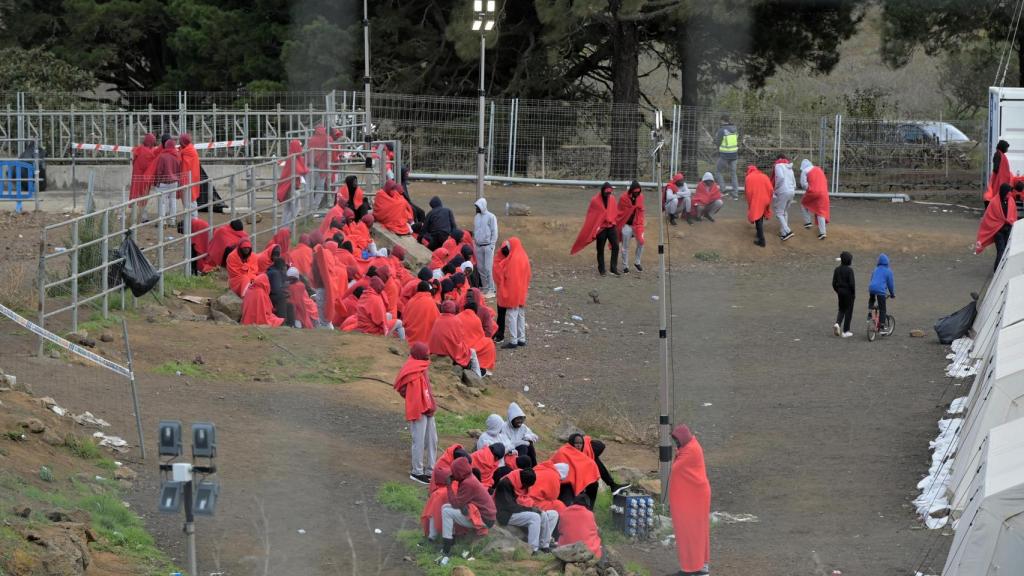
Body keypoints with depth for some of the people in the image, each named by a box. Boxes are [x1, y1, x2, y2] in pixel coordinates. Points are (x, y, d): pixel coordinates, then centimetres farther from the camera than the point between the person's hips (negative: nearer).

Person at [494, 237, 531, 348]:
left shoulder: (512, 259, -19)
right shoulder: (524, 257, 7)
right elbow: (528, 274, 13)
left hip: (512, 292, -8)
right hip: (522, 293, 8)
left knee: (511, 315, -4)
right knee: (521, 315, 15)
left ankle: (513, 341, -5)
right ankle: (521, 339, 19)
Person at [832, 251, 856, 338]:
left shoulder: (837, 269, 1)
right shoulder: (849, 270, -16)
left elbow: (834, 283, 5)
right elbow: (852, 283, -17)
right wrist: (854, 293, -5)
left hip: (840, 291, 5)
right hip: (848, 292, -5)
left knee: (841, 309, 20)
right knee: (848, 311, 6)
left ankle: (837, 323, -6)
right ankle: (845, 331, 8)